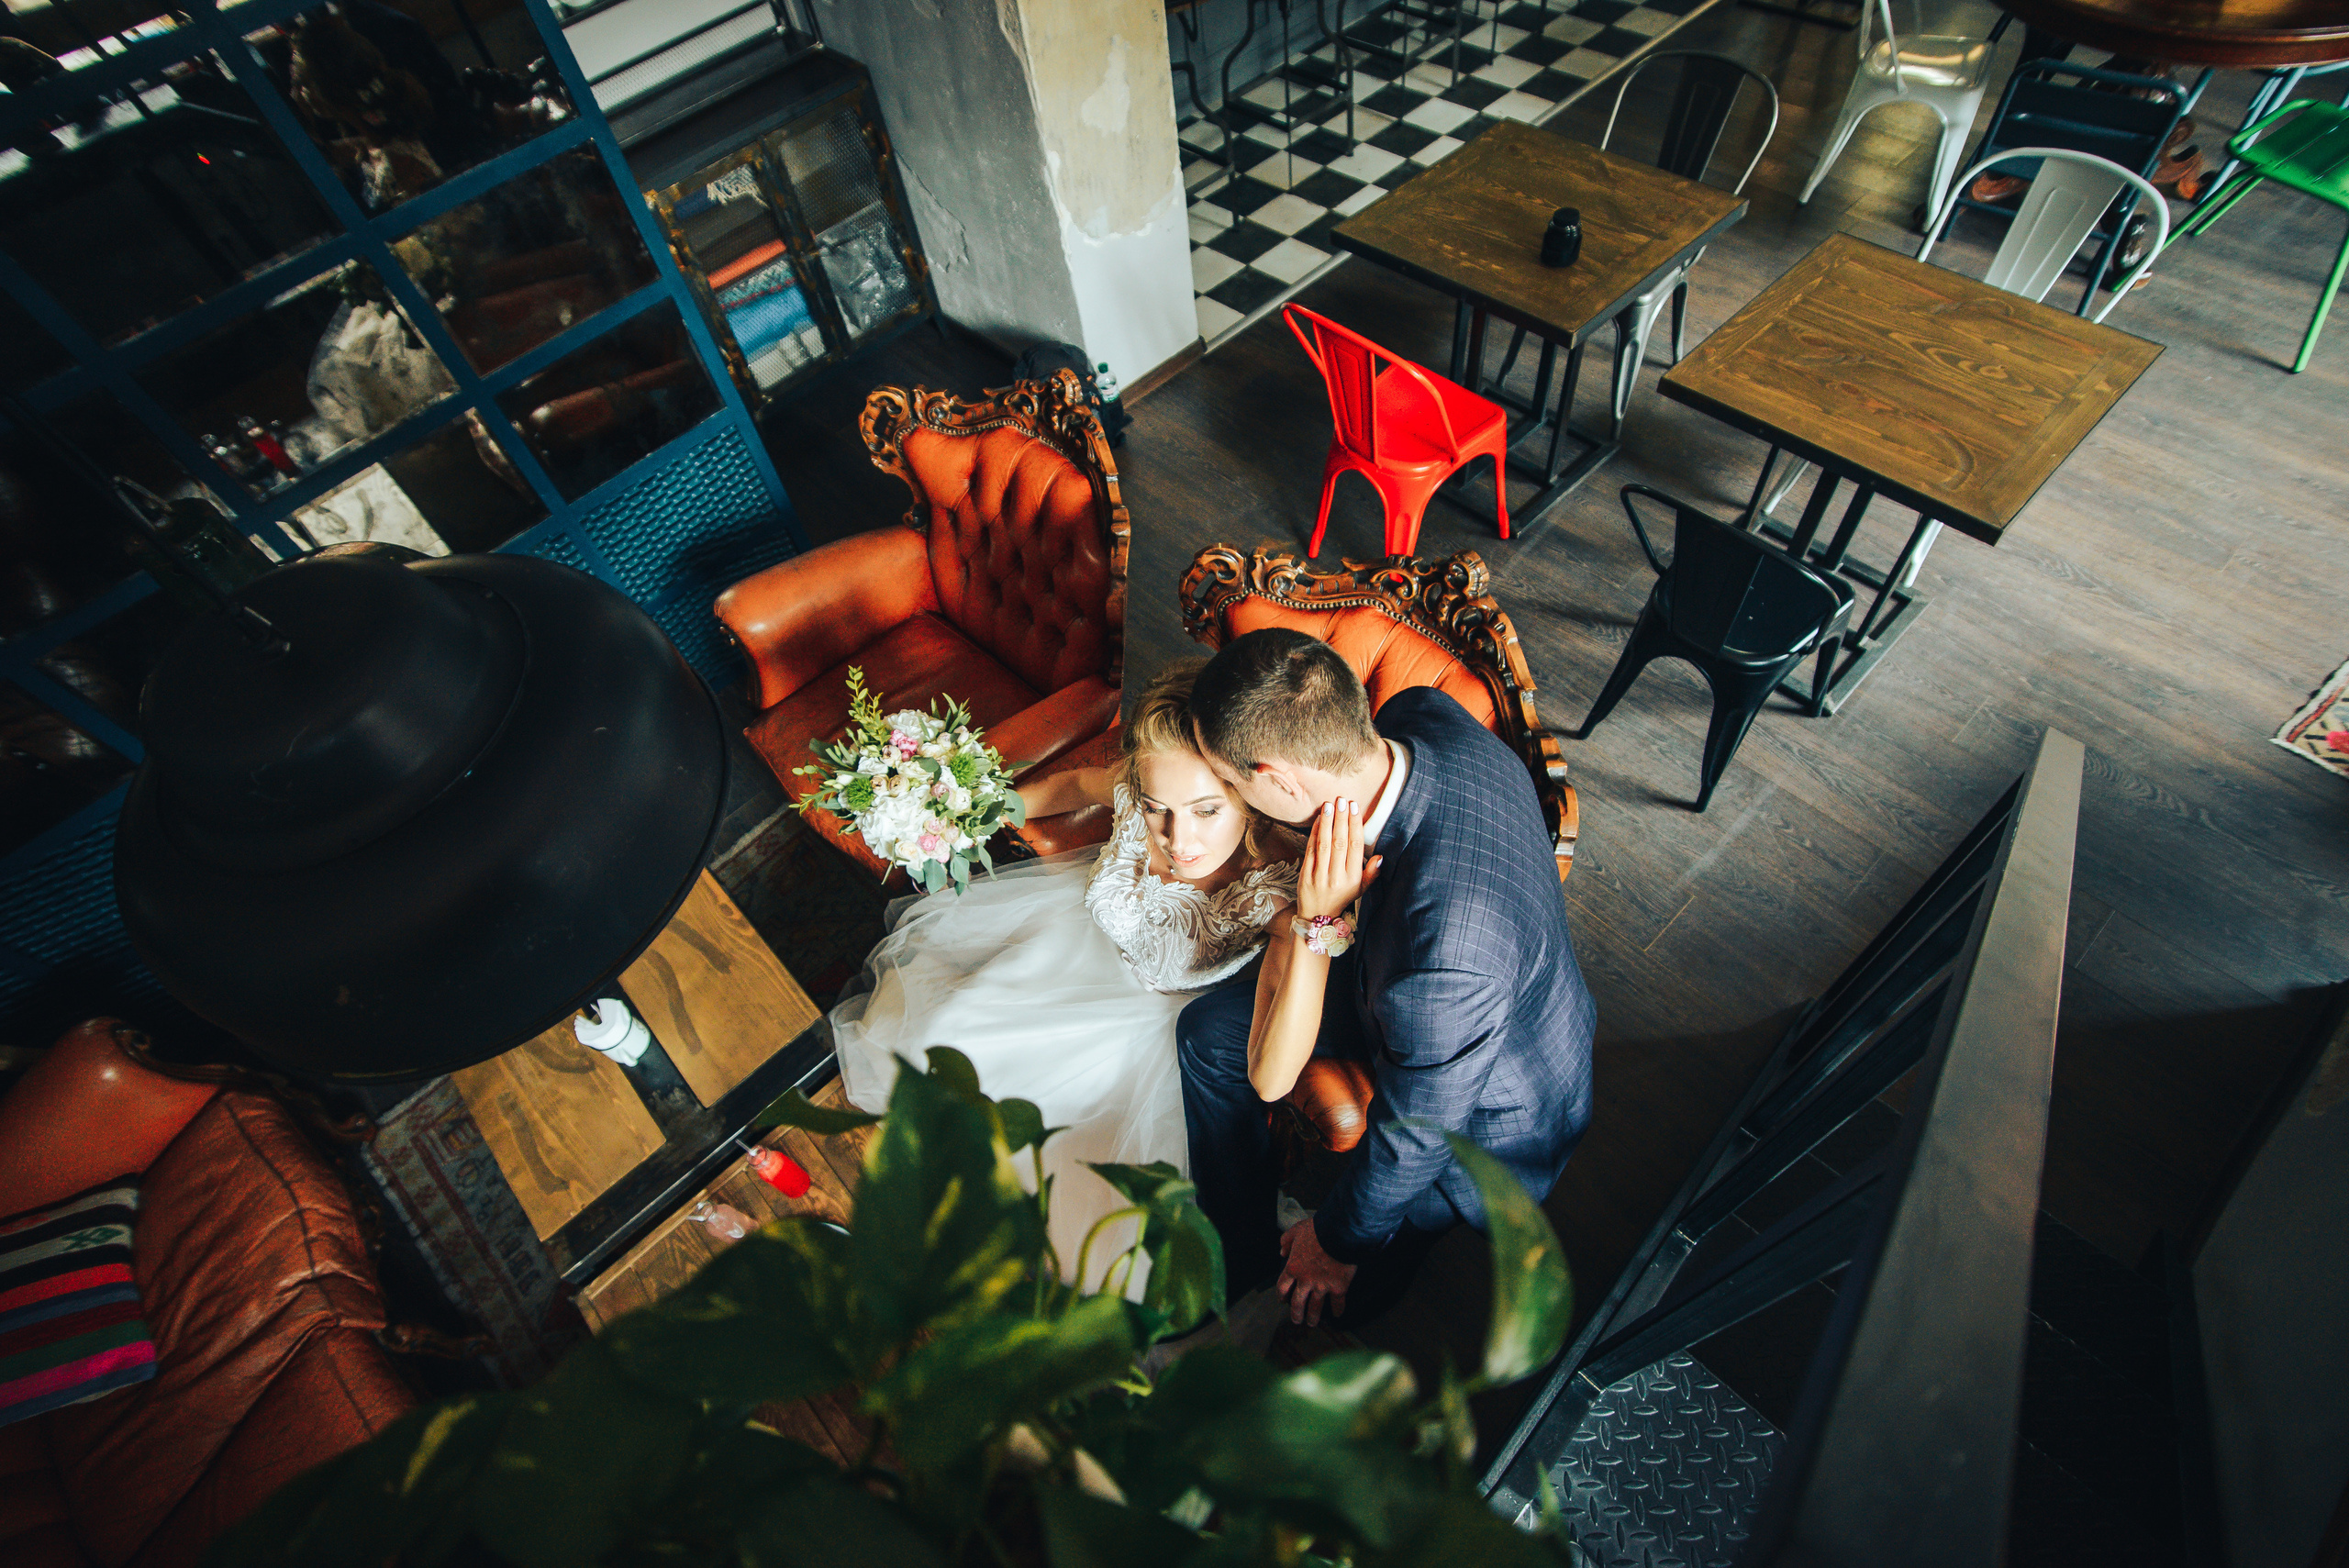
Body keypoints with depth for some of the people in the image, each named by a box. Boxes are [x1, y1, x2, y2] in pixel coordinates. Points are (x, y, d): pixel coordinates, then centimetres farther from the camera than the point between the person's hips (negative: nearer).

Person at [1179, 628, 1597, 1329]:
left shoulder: (1441, 953, -45)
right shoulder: (1421, 714, -24)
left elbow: (1416, 1133, -27)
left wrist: (1340, 1240, -6)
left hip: (1483, 1121, -7)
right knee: (1208, 1032, 8)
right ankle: (1240, 1254, 27)